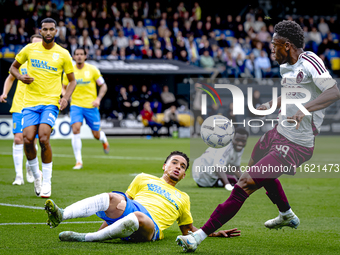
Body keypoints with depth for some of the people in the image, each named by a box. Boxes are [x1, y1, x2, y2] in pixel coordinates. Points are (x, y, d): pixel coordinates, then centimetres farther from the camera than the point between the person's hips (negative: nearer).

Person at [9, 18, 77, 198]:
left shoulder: (63, 54, 2)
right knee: (28, 140, -12)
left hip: (51, 102, -2)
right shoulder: (29, 49, 5)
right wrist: (20, 77, -5)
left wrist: (65, 98, -6)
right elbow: (13, 67, 17)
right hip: (30, 101, 2)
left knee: (44, 139, -18)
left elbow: (72, 80, 11)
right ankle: (36, 175, 14)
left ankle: (46, 182, -5)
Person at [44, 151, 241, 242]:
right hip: (128, 209, 1)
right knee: (112, 198, -37)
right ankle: (60, 216, -54)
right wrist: (109, 218, 11)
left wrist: (215, 233, 25)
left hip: (151, 227, -1)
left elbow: (188, 229, 38)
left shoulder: (183, 199, 33)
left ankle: (85, 238, -39)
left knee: (136, 218, -41)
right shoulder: (144, 179, 30)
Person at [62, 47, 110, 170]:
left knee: (96, 135, 5)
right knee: (75, 130, -21)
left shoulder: (92, 69, -3)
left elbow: (103, 86, 2)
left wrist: (98, 99, -13)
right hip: (76, 105, 1)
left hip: (91, 106, 0)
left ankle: (103, 137, 46)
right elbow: (64, 87, 14)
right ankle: (78, 161, -14)